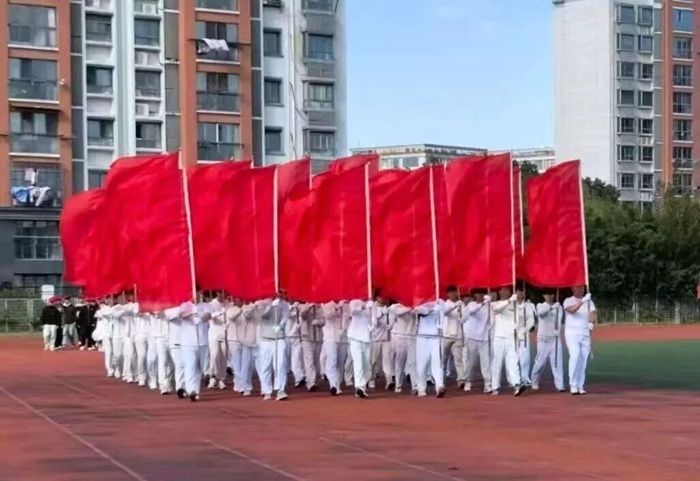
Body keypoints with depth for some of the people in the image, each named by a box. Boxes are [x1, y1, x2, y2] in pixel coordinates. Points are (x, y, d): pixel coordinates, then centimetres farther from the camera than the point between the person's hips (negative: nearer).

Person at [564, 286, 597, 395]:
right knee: (575, 356, -19)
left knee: (583, 359, 1)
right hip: (572, 333, -4)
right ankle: (573, 385, -20)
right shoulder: (568, 301, 3)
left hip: (585, 333, 4)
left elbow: (593, 313, -2)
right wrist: (582, 301, -33)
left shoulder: (589, 301, 13)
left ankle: (580, 386, 6)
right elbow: (572, 310, -19)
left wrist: (592, 323, -23)